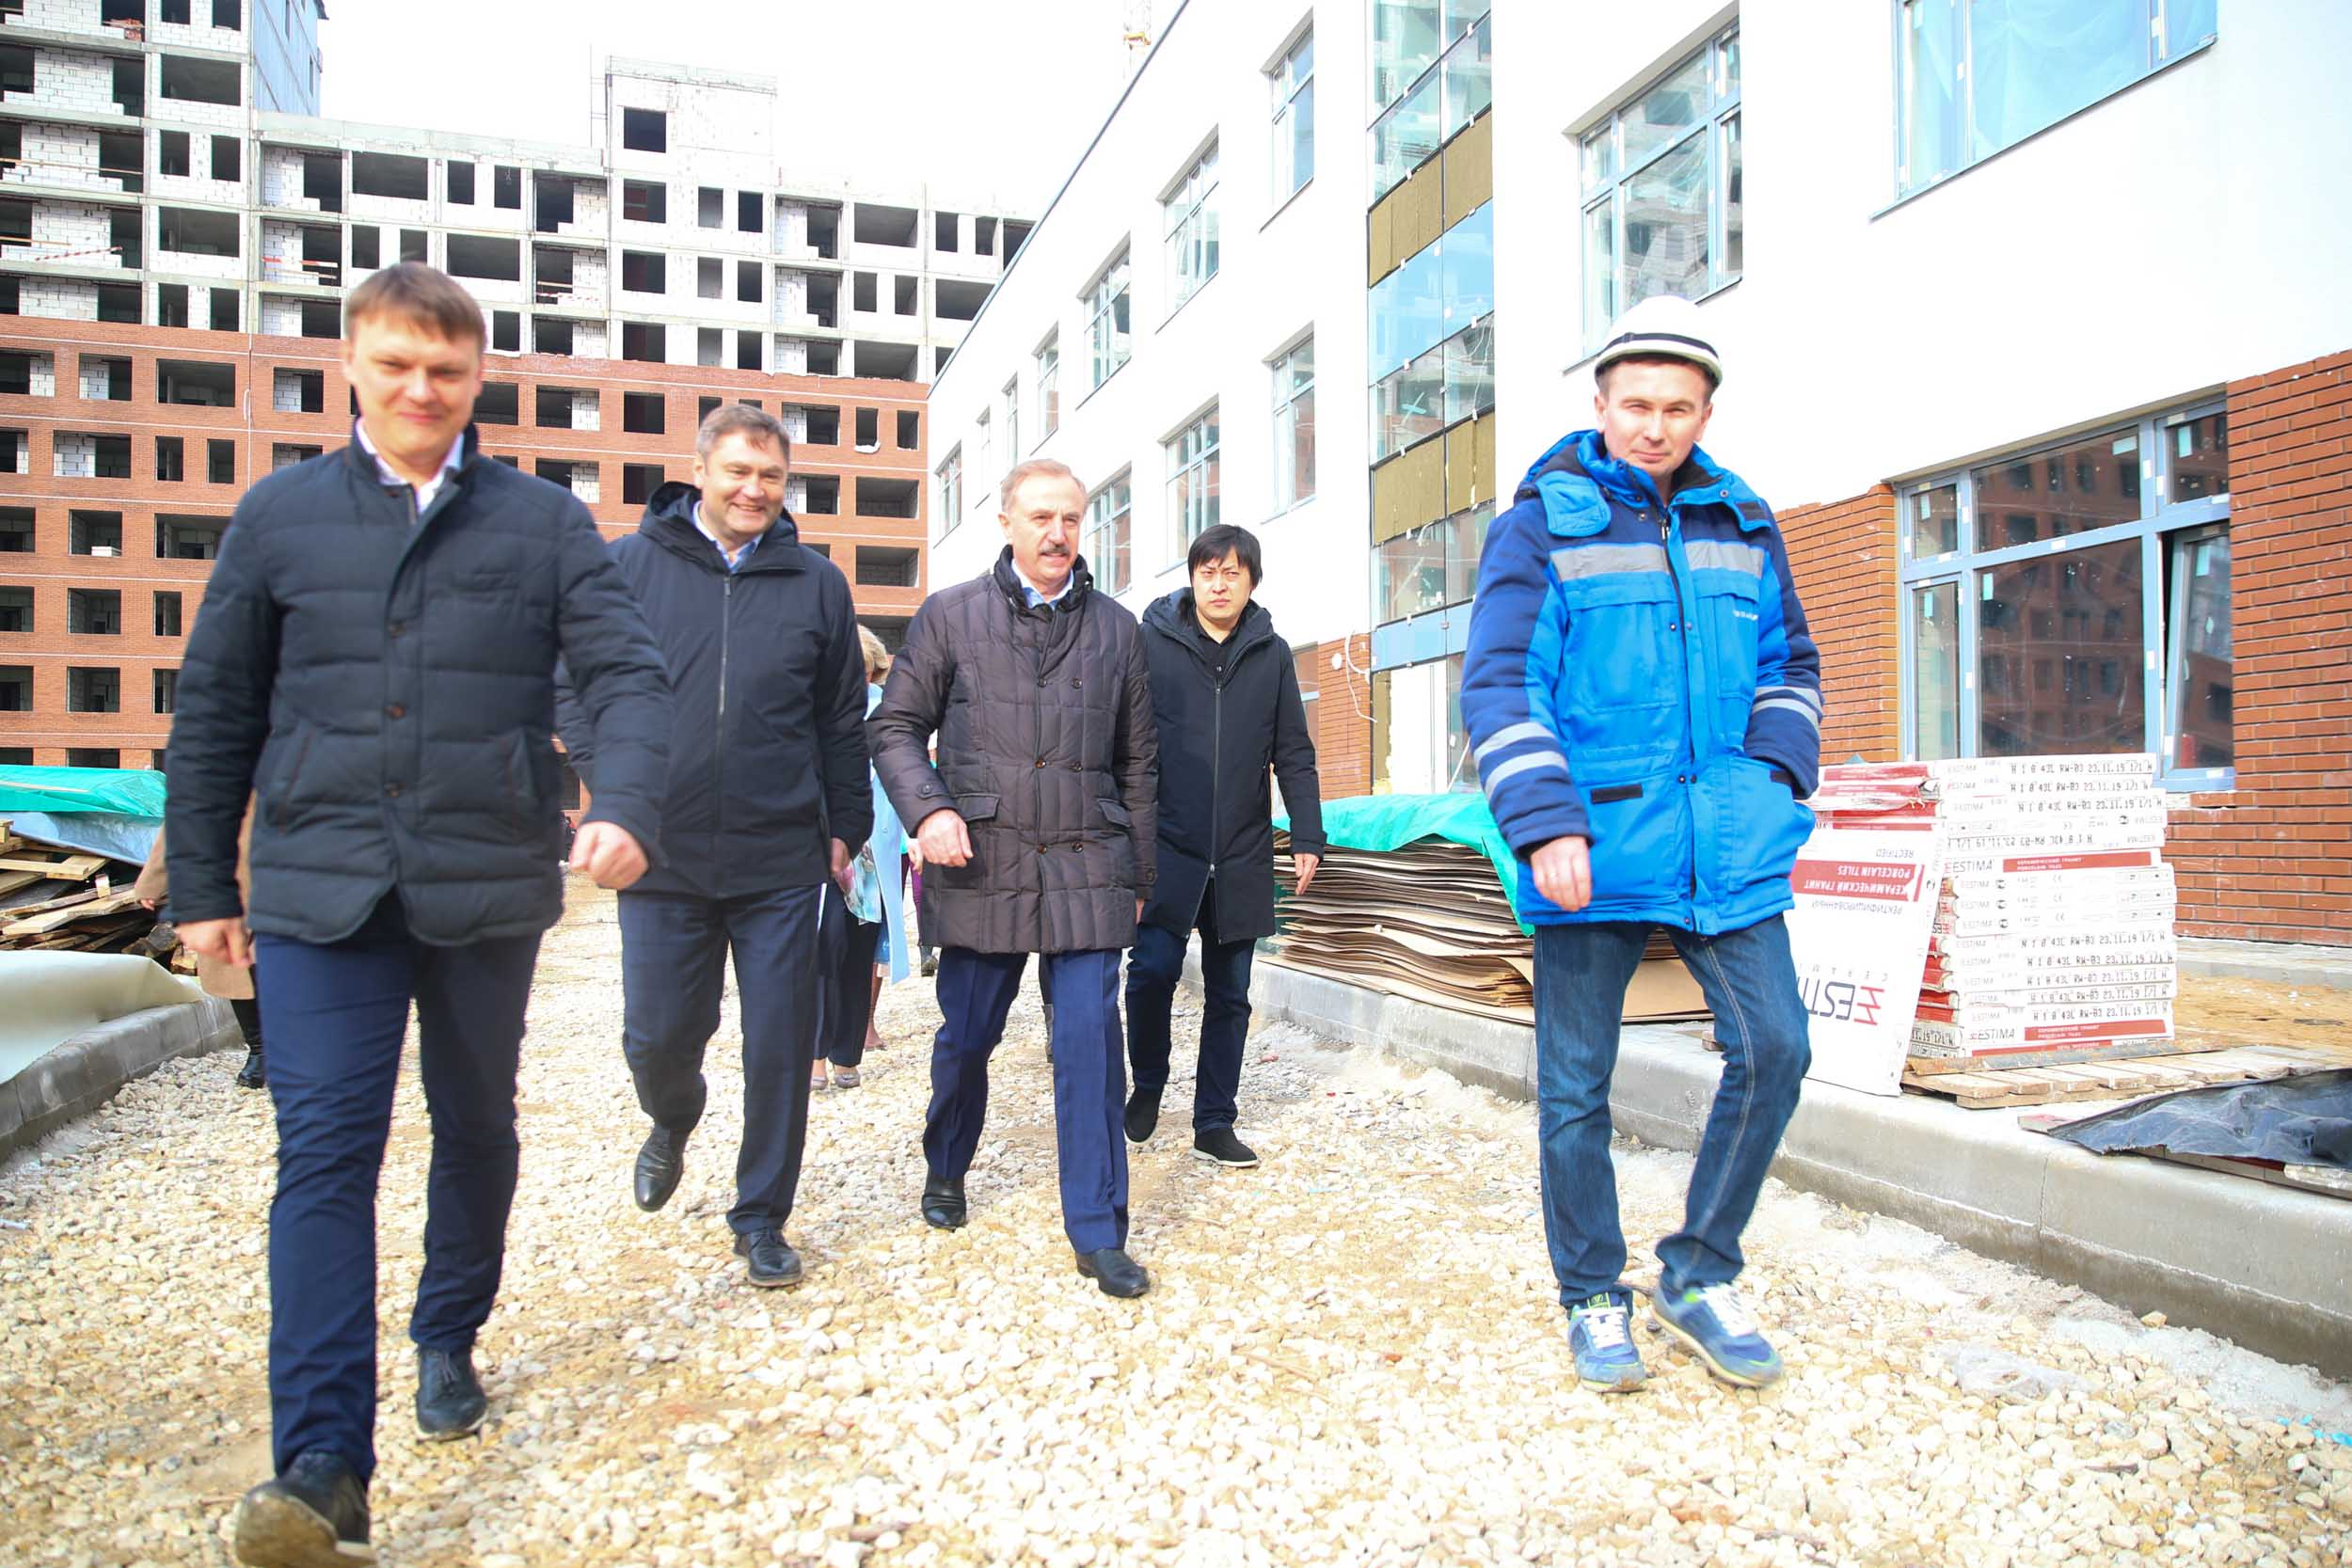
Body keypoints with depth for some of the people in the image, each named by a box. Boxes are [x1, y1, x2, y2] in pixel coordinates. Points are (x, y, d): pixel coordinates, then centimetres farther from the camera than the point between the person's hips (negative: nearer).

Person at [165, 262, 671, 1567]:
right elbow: (215, 712, 10)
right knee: (326, 1147, -9)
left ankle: (448, 1343, 38)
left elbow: (628, 675, -5)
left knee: (476, 1130, 15)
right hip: (321, 886, 0)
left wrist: (625, 806, -23)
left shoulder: (544, 522, 4)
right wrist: (202, 885, 9)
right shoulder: (280, 515, 7)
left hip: (486, 886, 1)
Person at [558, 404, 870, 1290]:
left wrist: (845, 828, 9)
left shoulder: (817, 583, 6)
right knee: (657, 1034, 8)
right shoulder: (629, 565, 3)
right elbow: (581, 686, 6)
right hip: (662, 857, 0)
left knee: (780, 1049, 4)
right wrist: (612, 792, -6)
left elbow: (843, 720, 10)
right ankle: (672, 1125, 43)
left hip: (782, 861, 1)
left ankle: (760, 1217, 23)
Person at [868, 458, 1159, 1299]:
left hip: (1087, 869, 1)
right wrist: (928, 808, -12)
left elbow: (1137, 762, 13)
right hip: (980, 864, 0)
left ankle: (1099, 1234, 5)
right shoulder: (950, 615, 5)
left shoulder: (1115, 627, 10)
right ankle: (945, 1167, 39)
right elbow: (895, 725, 6)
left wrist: (1137, 875, 13)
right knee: (966, 1035, 11)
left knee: (1091, 1039, -5)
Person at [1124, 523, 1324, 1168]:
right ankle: (1148, 1085, 16)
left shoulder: (1272, 654, 7)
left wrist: (1307, 837, 2)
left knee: (1229, 992, 7)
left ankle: (1214, 1124, 19)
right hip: (1167, 845, -2)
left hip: (1243, 853, 3)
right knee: (1153, 968, -12)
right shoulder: (1153, 643, 0)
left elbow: (1293, 754, 9)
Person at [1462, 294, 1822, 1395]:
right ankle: (1593, 1297, 24)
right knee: (1575, 1083, 4)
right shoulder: (1544, 522, -2)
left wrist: (1779, 771, 3)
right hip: (1592, 848, -3)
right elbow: (1500, 683, -9)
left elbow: (1789, 660, 21)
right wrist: (1545, 821, -21)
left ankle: (1698, 1275, 19)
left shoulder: (1742, 523, 12)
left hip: (1728, 844, 4)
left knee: (1774, 1047, -2)